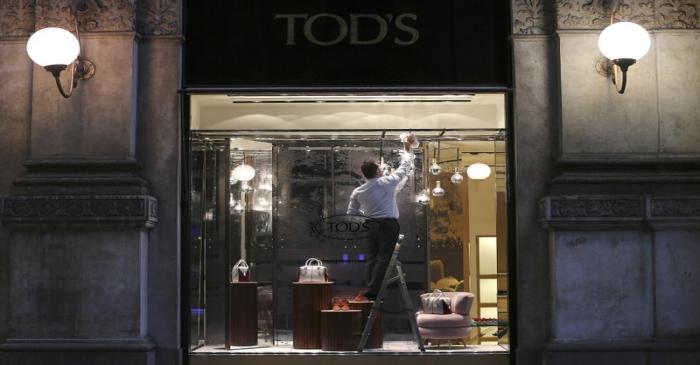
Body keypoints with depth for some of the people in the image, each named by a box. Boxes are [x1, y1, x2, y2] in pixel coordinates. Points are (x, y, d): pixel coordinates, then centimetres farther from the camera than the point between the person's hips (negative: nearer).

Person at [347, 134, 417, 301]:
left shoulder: (358, 191, 4)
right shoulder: (388, 182, -5)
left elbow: (352, 212, 9)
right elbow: (404, 168, 7)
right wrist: (407, 149, 19)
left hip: (372, 225, 5)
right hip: (389, 224, -4)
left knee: (372, 258, 11)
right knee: (383, 259, -6)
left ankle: (369, 292, 6)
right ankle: (370, 292, -13)